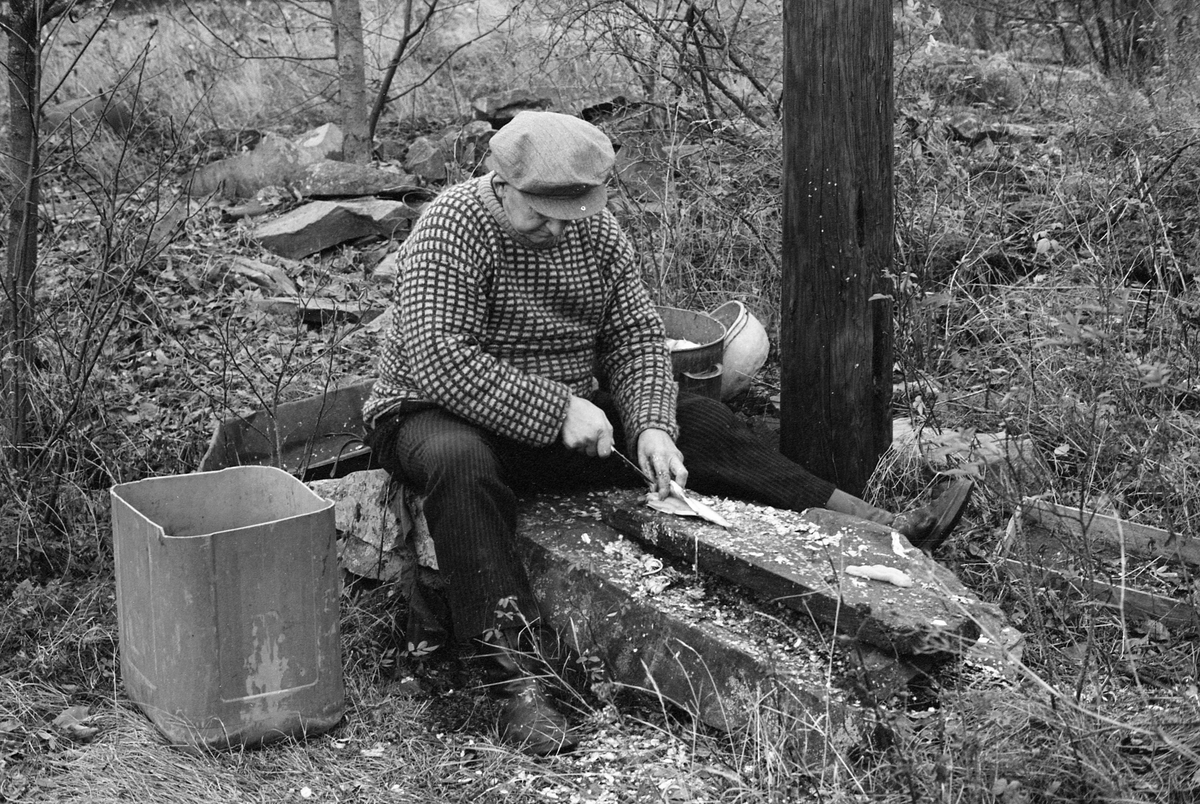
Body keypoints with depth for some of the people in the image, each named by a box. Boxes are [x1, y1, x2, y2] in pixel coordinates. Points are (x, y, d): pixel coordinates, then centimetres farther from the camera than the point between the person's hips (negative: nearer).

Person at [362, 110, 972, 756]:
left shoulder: (596, 231, 2)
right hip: (442, 414, -6)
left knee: (700, 425, -7)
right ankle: (512, 674, -45)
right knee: (459, 462, -40)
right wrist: (556, 410, -29)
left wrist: (651, 427, -17)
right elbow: (438, 358, -28)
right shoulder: (452, 229, -19)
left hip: (569, 416, 6)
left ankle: (879, 530, -10)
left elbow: (637, 339, 2)